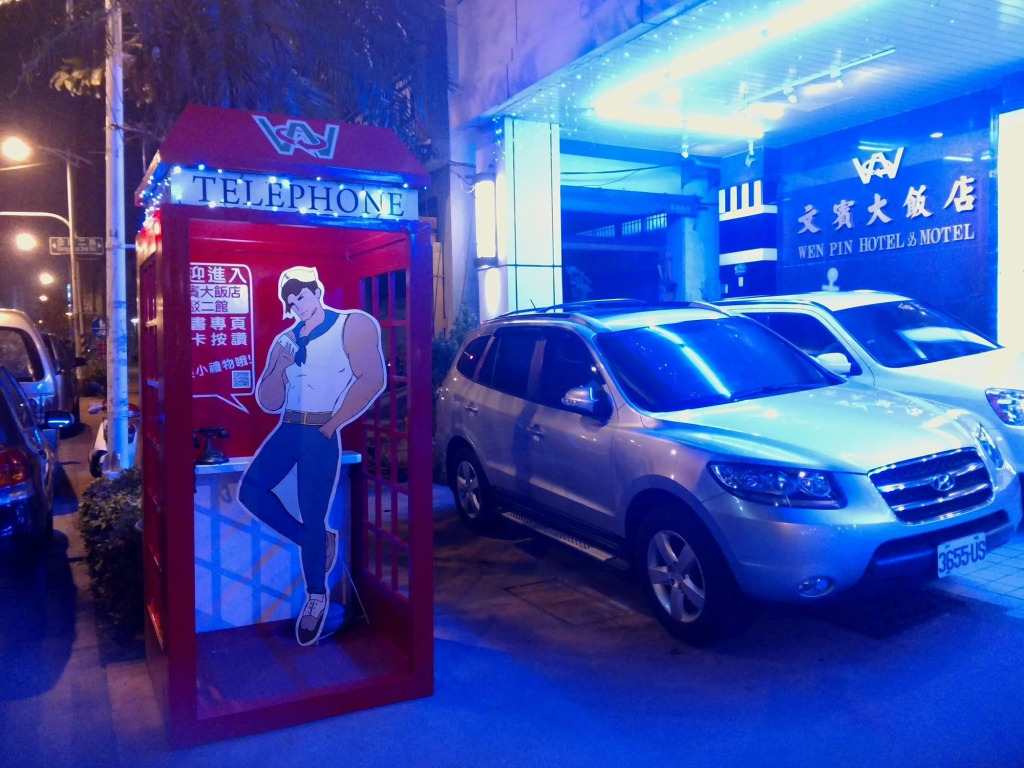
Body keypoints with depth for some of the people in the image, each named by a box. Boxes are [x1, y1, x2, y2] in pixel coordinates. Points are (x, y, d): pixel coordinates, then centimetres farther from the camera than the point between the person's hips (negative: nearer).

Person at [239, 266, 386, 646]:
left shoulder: (352, 325, -2)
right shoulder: (284, 340, 15)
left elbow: (372, 379, -13)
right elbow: (268, 404, 13)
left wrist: (333, 424, -13)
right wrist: (280, 366, -5)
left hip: (322, 433, -6)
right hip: (287, 428, 6)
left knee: (312, 517, -4)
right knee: (250, 490, -4)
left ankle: (317, 597, 15)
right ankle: (316, 541, 14)